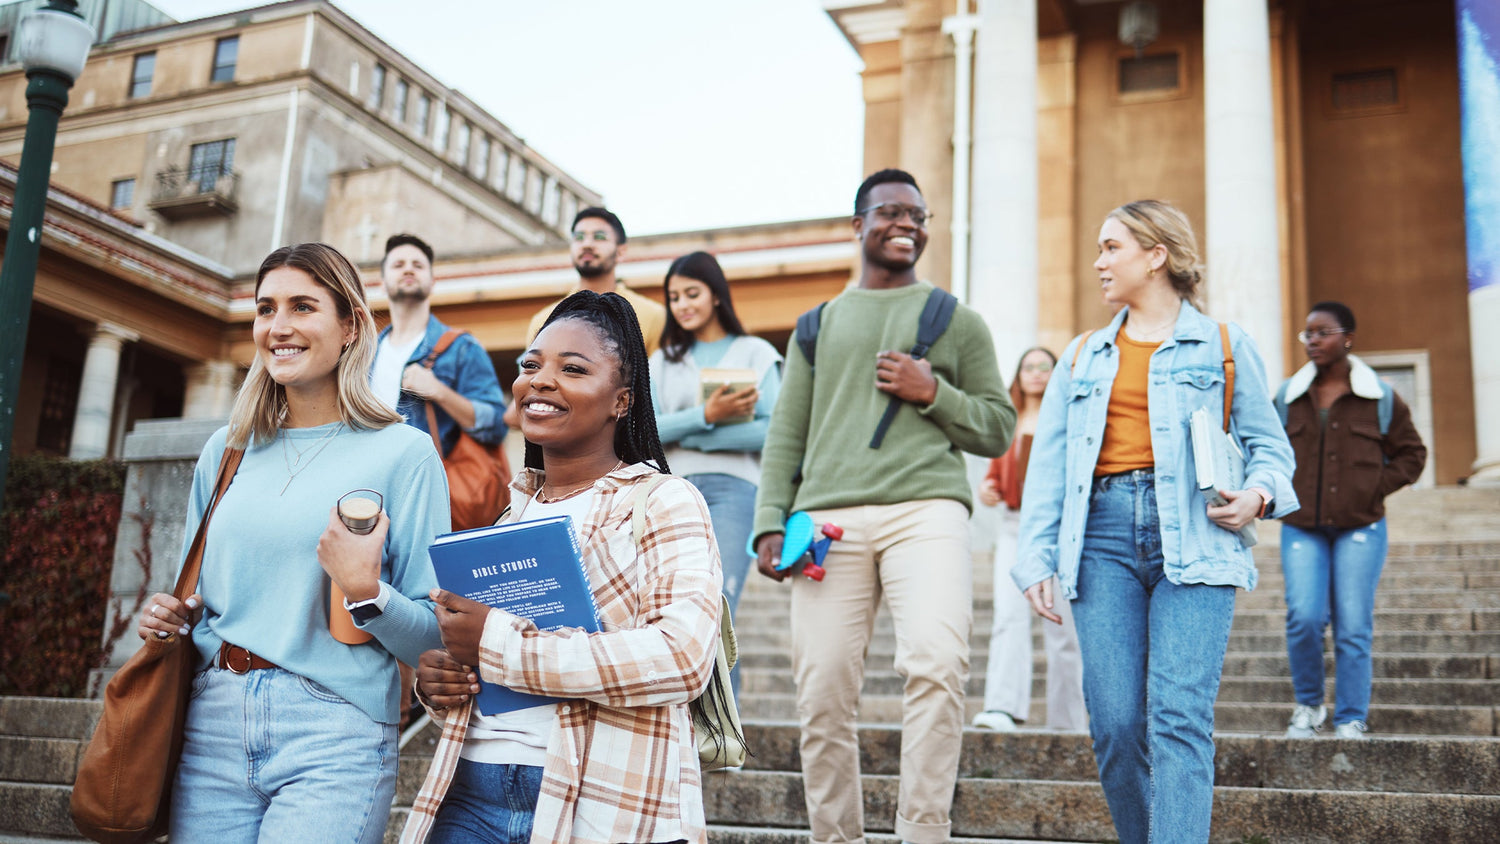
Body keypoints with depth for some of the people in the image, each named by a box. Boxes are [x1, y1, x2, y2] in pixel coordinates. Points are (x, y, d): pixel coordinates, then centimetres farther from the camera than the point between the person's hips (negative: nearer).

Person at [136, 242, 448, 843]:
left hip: (334, 735, -4)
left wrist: (365, 592, -21)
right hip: (214, 726, 5)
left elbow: (432, 635, -5)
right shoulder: (226, 450, 12)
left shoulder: (403, 453, -4)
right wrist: (171, 616, 2)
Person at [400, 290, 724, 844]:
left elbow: (682, 659, -20)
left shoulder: (663, 502, -5)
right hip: (471, 792, 5)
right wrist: (434, 679, 1)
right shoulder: (511, 510, 14)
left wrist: (497, 642, -18)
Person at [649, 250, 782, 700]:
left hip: (732, 489, -3)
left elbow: (772, 431, -3)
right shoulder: (662, 361, 20)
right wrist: (706, 416, -13)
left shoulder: (756, 353, 11)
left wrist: (681, 434, -6)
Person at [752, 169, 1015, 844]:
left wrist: (933, 394, -2)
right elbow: (785, 435, 17)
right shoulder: (819, 325, 22)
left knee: (936, 663, -23)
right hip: (830, 516, 2)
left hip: (926, 510, -1)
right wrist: (771, 523, 5)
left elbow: (999, 428, 16)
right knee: (822, 694, -3)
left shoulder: (958, 321, 19)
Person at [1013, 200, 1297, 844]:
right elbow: (1048, 465, 15)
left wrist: (1259, 494, -9)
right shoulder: (1082, 355, 20)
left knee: (1179, 718, -13)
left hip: (1194, 539, -2)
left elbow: (1268, 443, 13)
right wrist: (1037, 557, 5)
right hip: (1104, 535, 3)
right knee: (1114, 723, -4)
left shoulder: (1224, 344, 12)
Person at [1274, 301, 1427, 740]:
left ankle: (1351, 720, 11)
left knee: (1353, 628, -2)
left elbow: (1411, 453, 11)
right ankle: (1308, 705, 12)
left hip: (1360, 528, -1)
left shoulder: (1381, 398, 3)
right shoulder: (1287, 396, 8)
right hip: (1301, 528, 1)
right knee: (1303, 618, -11)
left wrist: (1376, 488, -1)